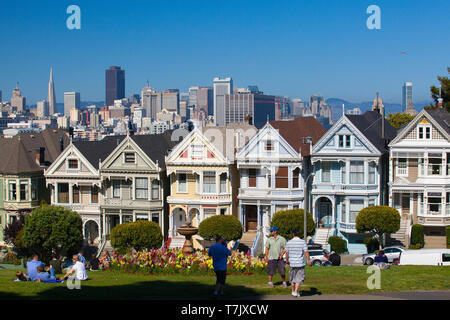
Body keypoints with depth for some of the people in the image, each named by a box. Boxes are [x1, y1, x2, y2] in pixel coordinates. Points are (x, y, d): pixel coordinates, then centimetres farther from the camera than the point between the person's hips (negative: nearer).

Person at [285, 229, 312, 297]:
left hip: (292, 263, 2)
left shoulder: (289, 242, -2)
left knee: (292, 277, 18)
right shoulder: (303, 242, -7)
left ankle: (293, 291, 26)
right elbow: (306, 252, -11)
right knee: (299, 278, 6)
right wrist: (309, 261, -4)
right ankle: (296, 292, -2)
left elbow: (287, 253, 3)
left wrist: (287, 260, 18)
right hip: (300, 263, -2)